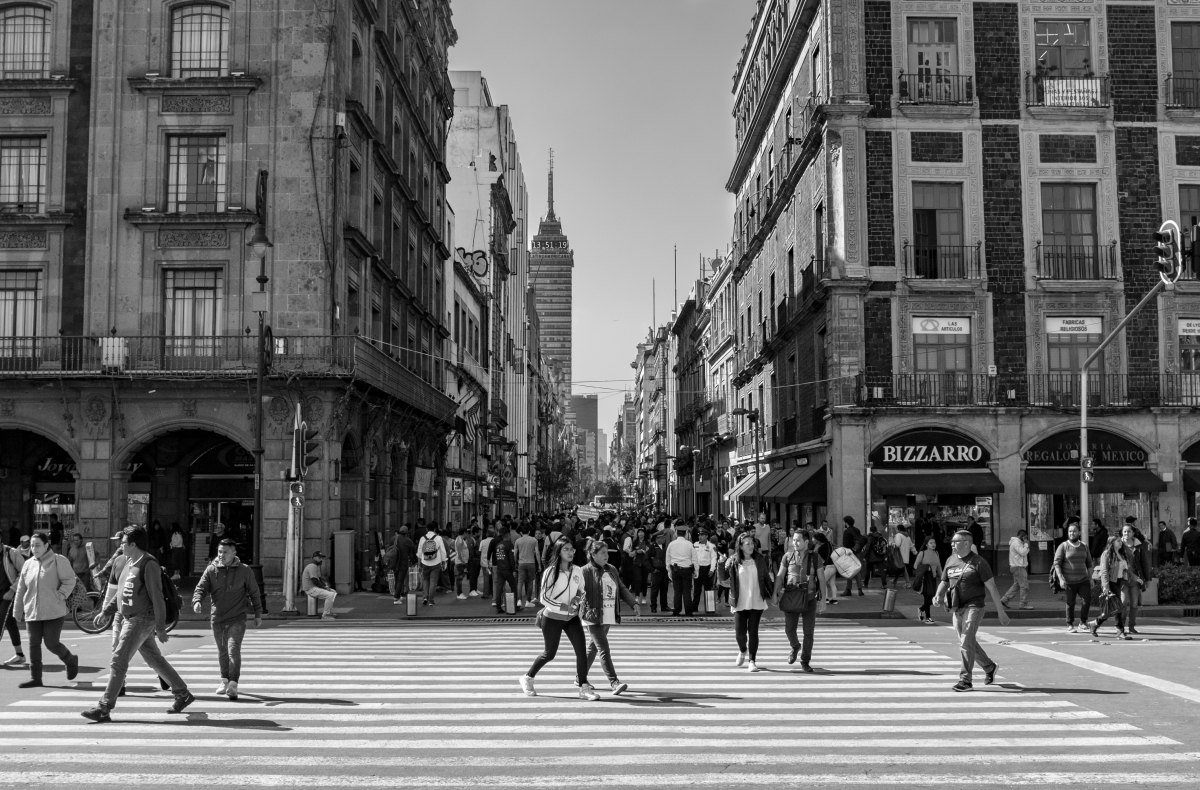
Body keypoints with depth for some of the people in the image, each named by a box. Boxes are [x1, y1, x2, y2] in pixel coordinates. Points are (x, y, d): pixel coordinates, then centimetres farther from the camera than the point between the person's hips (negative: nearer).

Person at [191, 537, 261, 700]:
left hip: (237, 618, -3)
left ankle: (233, 685, -19)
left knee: (233, 650, -17)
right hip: (217, 618, 3)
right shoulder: (211, 570, 1)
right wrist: (197, 601, -26)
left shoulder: (245, 571, -2)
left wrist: (257, 615, 10)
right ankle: (224, 680, 34)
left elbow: (254, 593, 7)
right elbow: (201, 588, -4)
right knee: (222, 651, 16)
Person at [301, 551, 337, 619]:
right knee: (330, 595, -23)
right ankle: (325, 616, -18)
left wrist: (326, 586, 5)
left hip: (316, 587, 11)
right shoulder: (312, 566, -18)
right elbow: (315, 581, -23)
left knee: (334, 592, 16)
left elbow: (319, 579, 22)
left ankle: (329, 613, 14)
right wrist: (324, 587, -13)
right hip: (311, 589, -11)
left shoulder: (317, 566, 17)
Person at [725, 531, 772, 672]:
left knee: (753, 631, -2)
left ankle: (752, 660, 8)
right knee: (739, 632, -1)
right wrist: (722, 565, -17)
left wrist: (772, 595, 12)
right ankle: (742, 651, 32)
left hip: (756, 602, 0)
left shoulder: (760, 560, 2)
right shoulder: (734, 561, -2)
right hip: (740, 603, 0)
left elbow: (766, 578, 12)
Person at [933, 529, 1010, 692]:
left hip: (974, 606, -7)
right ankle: (990, 667, 37)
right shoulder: (950, 561, 10)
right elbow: (944, 583, 17)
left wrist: (1000, 611, -6)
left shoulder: (978, 562, -7)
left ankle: (965, 680, -8)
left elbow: (992, 587, -6)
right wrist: (938, 596, -5)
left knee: (966, 642, -14)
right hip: (957, 608, 7)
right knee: (969, 643, 15)